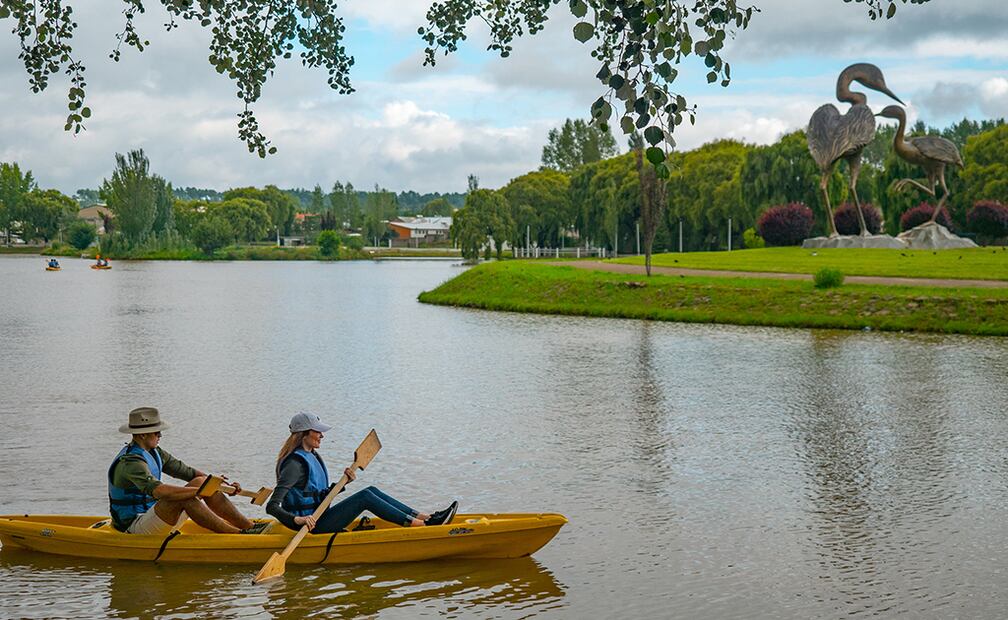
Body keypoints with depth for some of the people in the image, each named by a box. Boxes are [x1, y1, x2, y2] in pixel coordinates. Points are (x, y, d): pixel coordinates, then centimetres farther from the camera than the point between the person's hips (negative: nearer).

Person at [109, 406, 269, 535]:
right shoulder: (130, 461, -22)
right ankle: (239, 535, -32)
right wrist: (200, 491, -36)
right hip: (133, 527, -9)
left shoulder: (154, 453, 10)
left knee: (201, 481, -4)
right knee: (183, 498, -31)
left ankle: (250, 525, -11)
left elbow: (188, 472, 10)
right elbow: (158, 491, -37)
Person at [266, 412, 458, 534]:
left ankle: (425, 517, -3)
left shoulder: (311, 457, 13)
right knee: (365, 497, -18)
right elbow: (272, 507, -24)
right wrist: (297, 519, -39)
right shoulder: (295, 464, -17)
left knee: (372, 491, 1)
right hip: (312, 526, -10)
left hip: (319, 518, 10)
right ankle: (421, 525, -19)